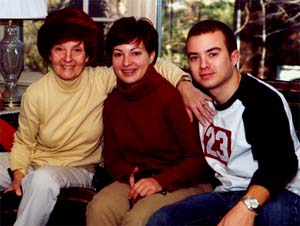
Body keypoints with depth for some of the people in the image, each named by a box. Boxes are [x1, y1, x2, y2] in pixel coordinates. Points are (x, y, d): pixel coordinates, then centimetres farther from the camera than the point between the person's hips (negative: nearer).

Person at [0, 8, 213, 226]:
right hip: (33, 162, 2)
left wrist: (185, 85, -32)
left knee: (43, 179, -34)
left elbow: (158, 67, -15)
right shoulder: (35, 94, -10)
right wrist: (18, 173, -14)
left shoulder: (102, 80, -13)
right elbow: (24, 142, 3)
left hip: (77, 170, -2)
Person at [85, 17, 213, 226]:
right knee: (98, 208, -25)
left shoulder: (172, 96, -15)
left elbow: (199, 158, -11)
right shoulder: (112, 102, 5)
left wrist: (161, 181, -19)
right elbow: (112, 157, 14)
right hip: (136, 181, 5)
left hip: (183, 183, -5)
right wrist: (129, 175, -7)